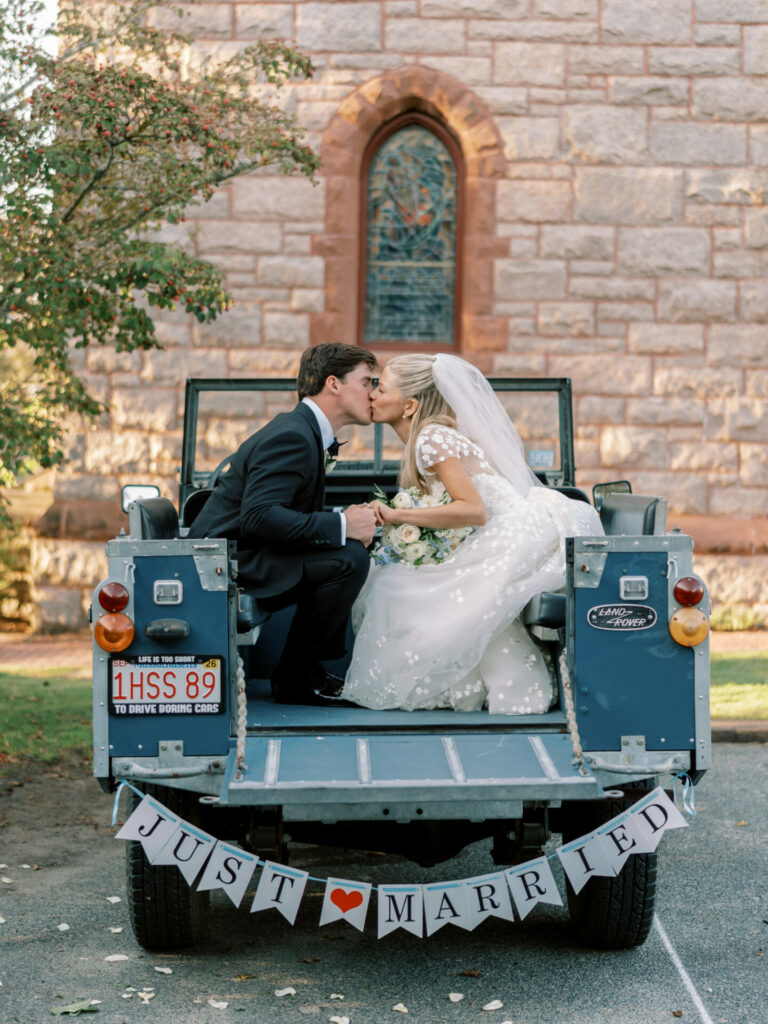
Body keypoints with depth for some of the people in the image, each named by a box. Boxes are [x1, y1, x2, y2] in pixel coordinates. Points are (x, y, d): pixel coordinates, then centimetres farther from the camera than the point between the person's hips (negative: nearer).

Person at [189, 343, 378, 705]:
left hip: (242, 558, 11)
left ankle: (312, 668, 15)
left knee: (351, 549, 17)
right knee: (349, 559, -22)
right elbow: (258, 517, -29)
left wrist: (348, 522, 1)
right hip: (228, 565, -11)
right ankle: (295, 676, -9)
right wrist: (341, 526, -24)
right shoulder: (292, 437, -18)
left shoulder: (303, 430, 14)